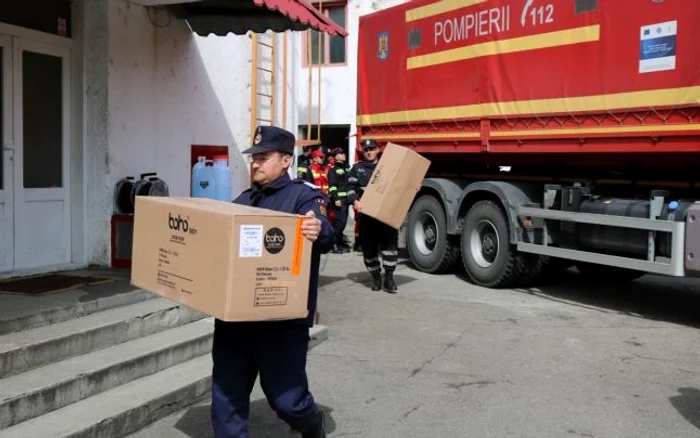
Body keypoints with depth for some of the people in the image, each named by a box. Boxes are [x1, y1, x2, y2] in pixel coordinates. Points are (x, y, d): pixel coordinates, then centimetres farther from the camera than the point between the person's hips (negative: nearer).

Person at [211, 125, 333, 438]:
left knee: (285, 399, 4)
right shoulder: (245, 200, 16)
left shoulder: (303, 196, -5)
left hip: (282, 320, -6)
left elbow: (323, 234, -23)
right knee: (226, 398, 7)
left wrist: (318, 232, -45)